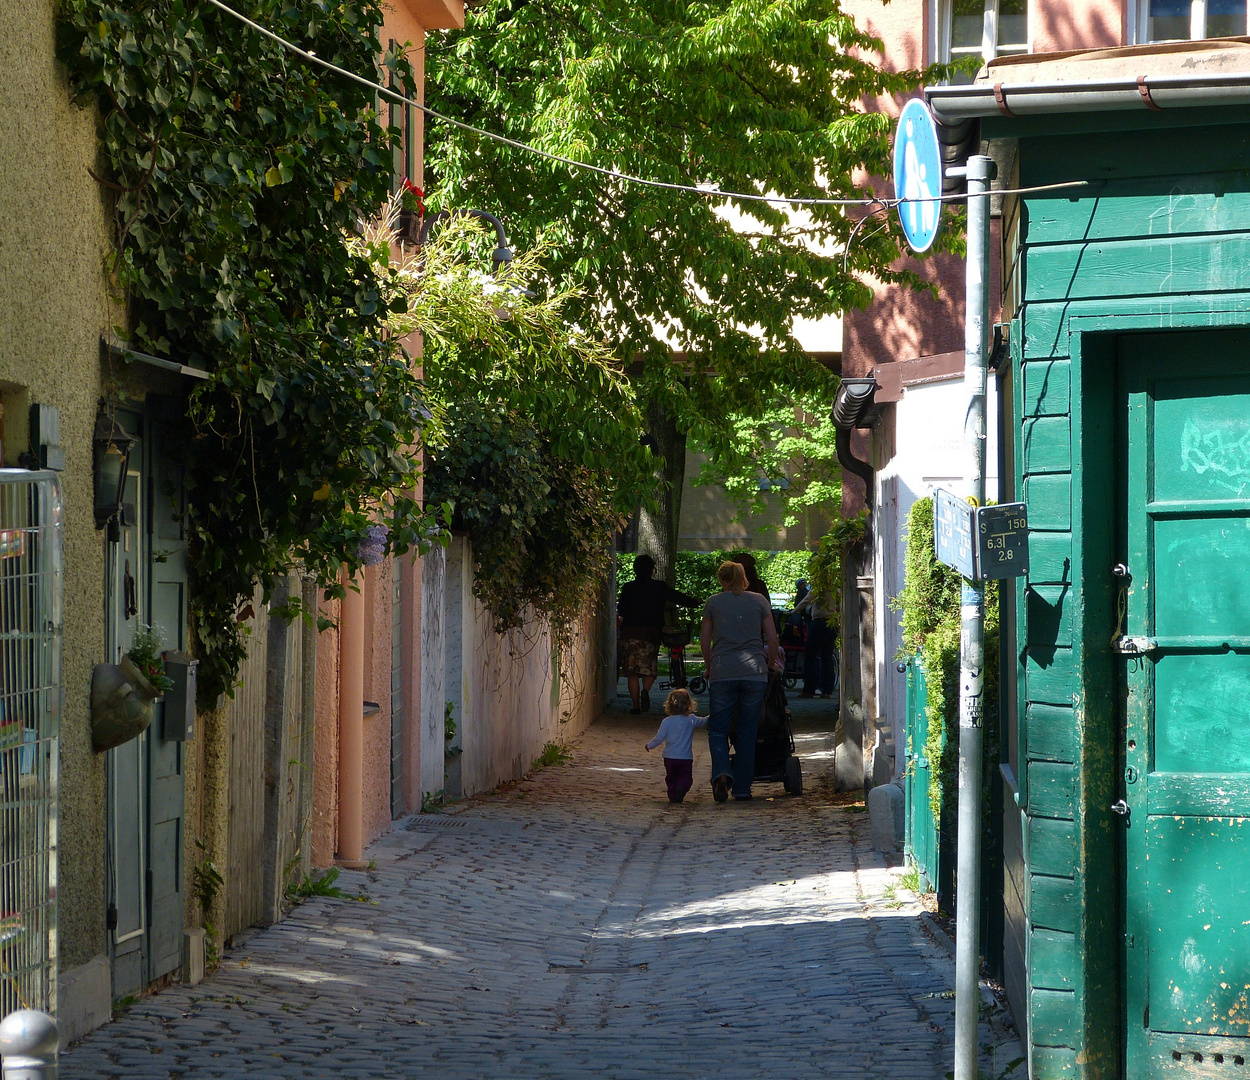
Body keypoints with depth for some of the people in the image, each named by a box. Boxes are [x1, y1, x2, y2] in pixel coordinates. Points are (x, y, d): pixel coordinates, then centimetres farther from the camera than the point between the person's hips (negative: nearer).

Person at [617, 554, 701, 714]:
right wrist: (694, 602, 28)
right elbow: (678, 597, 9)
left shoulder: (628, 588, 3)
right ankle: (645, 691, -21)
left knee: (632, 672, 4)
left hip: (629, 633, 0)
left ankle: (635, 706, 1)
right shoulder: (659, 587, 3)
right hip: (651, 633, 0)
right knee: (649, 668, 8)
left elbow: (621, 610, 0)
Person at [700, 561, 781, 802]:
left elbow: (705, 640, 9)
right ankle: (742, 787, 10)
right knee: (747, 731, 9)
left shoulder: (713, 603, 8)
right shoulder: (759, 601, 9)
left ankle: (721, 772, -20)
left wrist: (709, 667, 22)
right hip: (754, 672, 1)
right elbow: (772, 639, 8)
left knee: (717, 728, 6)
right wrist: (772, 663, 24)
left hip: (722, 673, -1)